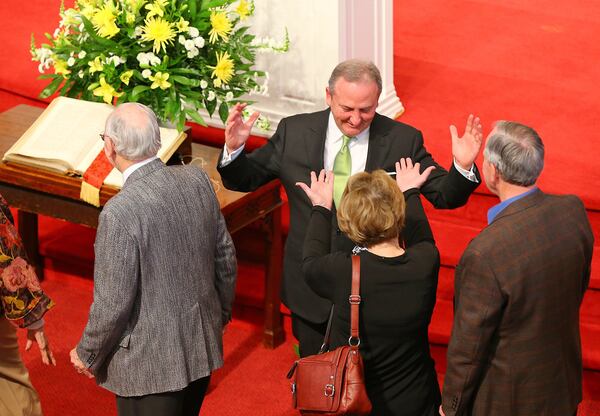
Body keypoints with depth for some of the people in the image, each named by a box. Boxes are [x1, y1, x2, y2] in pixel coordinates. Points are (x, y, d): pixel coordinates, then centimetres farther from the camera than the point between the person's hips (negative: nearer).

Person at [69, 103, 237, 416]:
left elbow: (113, 304, -21)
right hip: (202, 346, 7)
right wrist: (221, 314, 21)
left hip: (149, 362, -6)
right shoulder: (198, 180, -7)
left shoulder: (119, 214, -26)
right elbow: (225, 258, 5)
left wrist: (87, 355, -3)